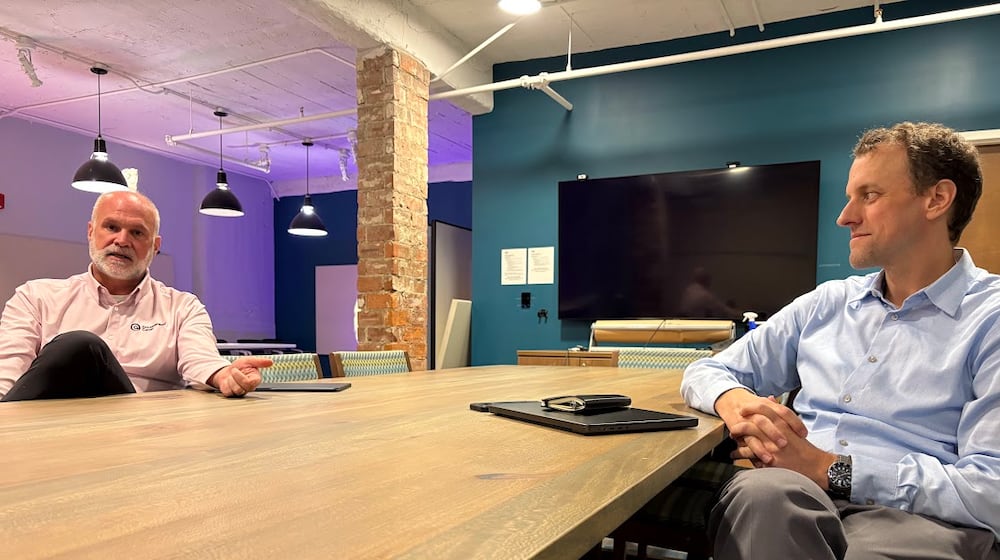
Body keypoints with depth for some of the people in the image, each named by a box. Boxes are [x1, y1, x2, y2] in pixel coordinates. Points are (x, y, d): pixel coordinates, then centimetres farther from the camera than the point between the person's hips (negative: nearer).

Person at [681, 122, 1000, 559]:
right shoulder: (825, 304, 16)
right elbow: (706, 372, 17)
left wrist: (828, 469, -16)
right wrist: (735, 401, -7)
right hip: (792, 507, 3)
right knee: (761, 490, -32)